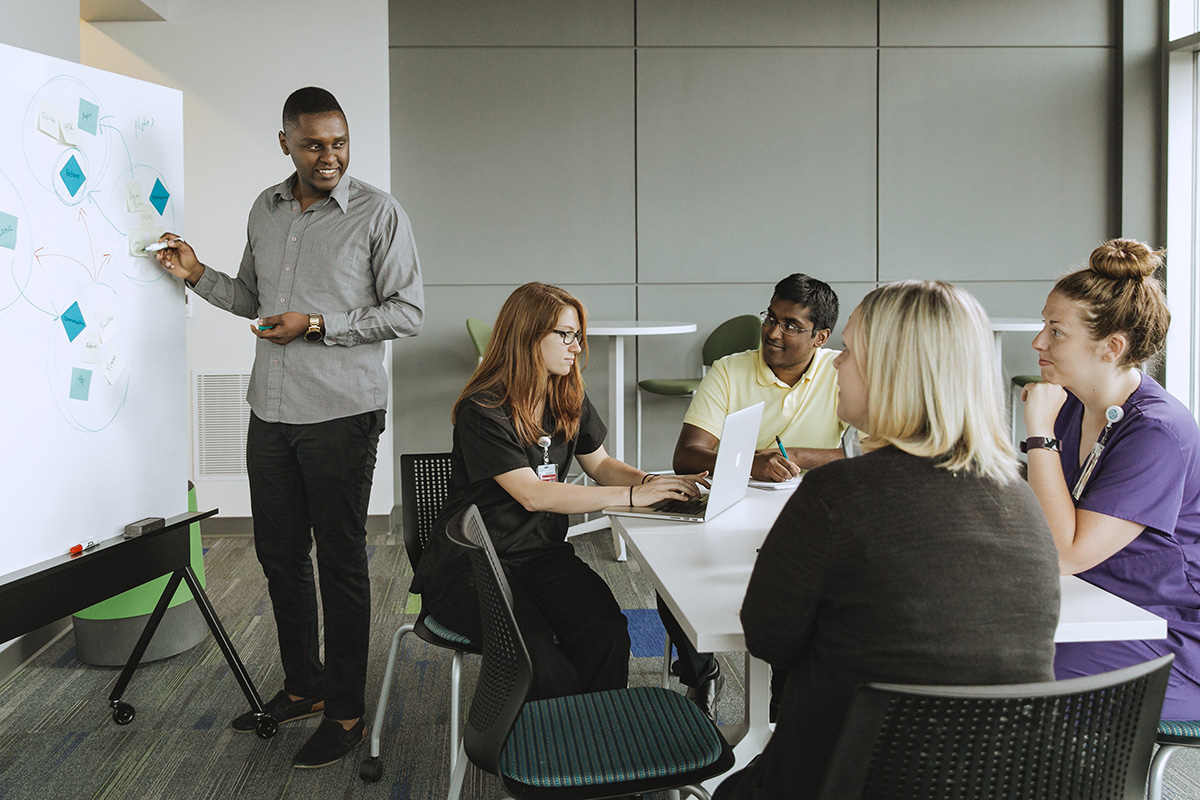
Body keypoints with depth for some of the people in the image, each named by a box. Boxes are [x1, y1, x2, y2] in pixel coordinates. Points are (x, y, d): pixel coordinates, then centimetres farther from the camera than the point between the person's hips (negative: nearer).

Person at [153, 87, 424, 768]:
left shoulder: (379, 213, -6)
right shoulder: (266, 210, 12)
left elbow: (407, 313, -9)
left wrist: (318, 323, -16)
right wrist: (200, 276, 7)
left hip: (341, 413, -6)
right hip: (271, 410, 6)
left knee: (341, 562, 1)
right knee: (279, 553, 14)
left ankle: (346, 712, 14)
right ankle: (302, 686, 32)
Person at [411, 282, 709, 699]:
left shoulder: (570, 400, 8)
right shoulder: (482, 410, -15)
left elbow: (600, 464, 17)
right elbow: (532, 495, -21)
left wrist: (653, 482, -5)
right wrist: (634, 495, -24)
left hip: (543, 553, 6)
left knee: (607, 633, -24)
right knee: (545, 669, -28)